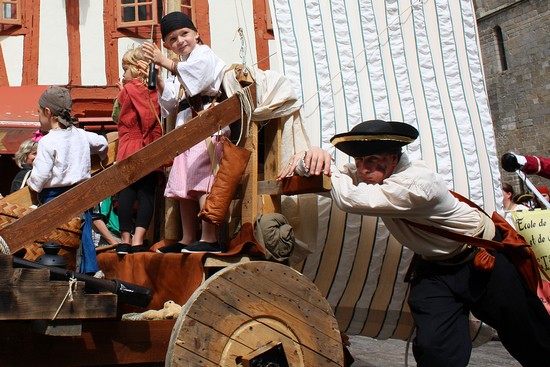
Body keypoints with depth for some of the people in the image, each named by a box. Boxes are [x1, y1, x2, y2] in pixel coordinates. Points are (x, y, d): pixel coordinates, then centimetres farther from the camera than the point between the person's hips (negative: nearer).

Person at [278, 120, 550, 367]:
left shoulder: (417, 183, -33)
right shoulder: (370, 174, -8)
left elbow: (350, 199, -41)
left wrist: (327, 168, -25)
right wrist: (308, 158, -27)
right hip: (434, 268, 5)